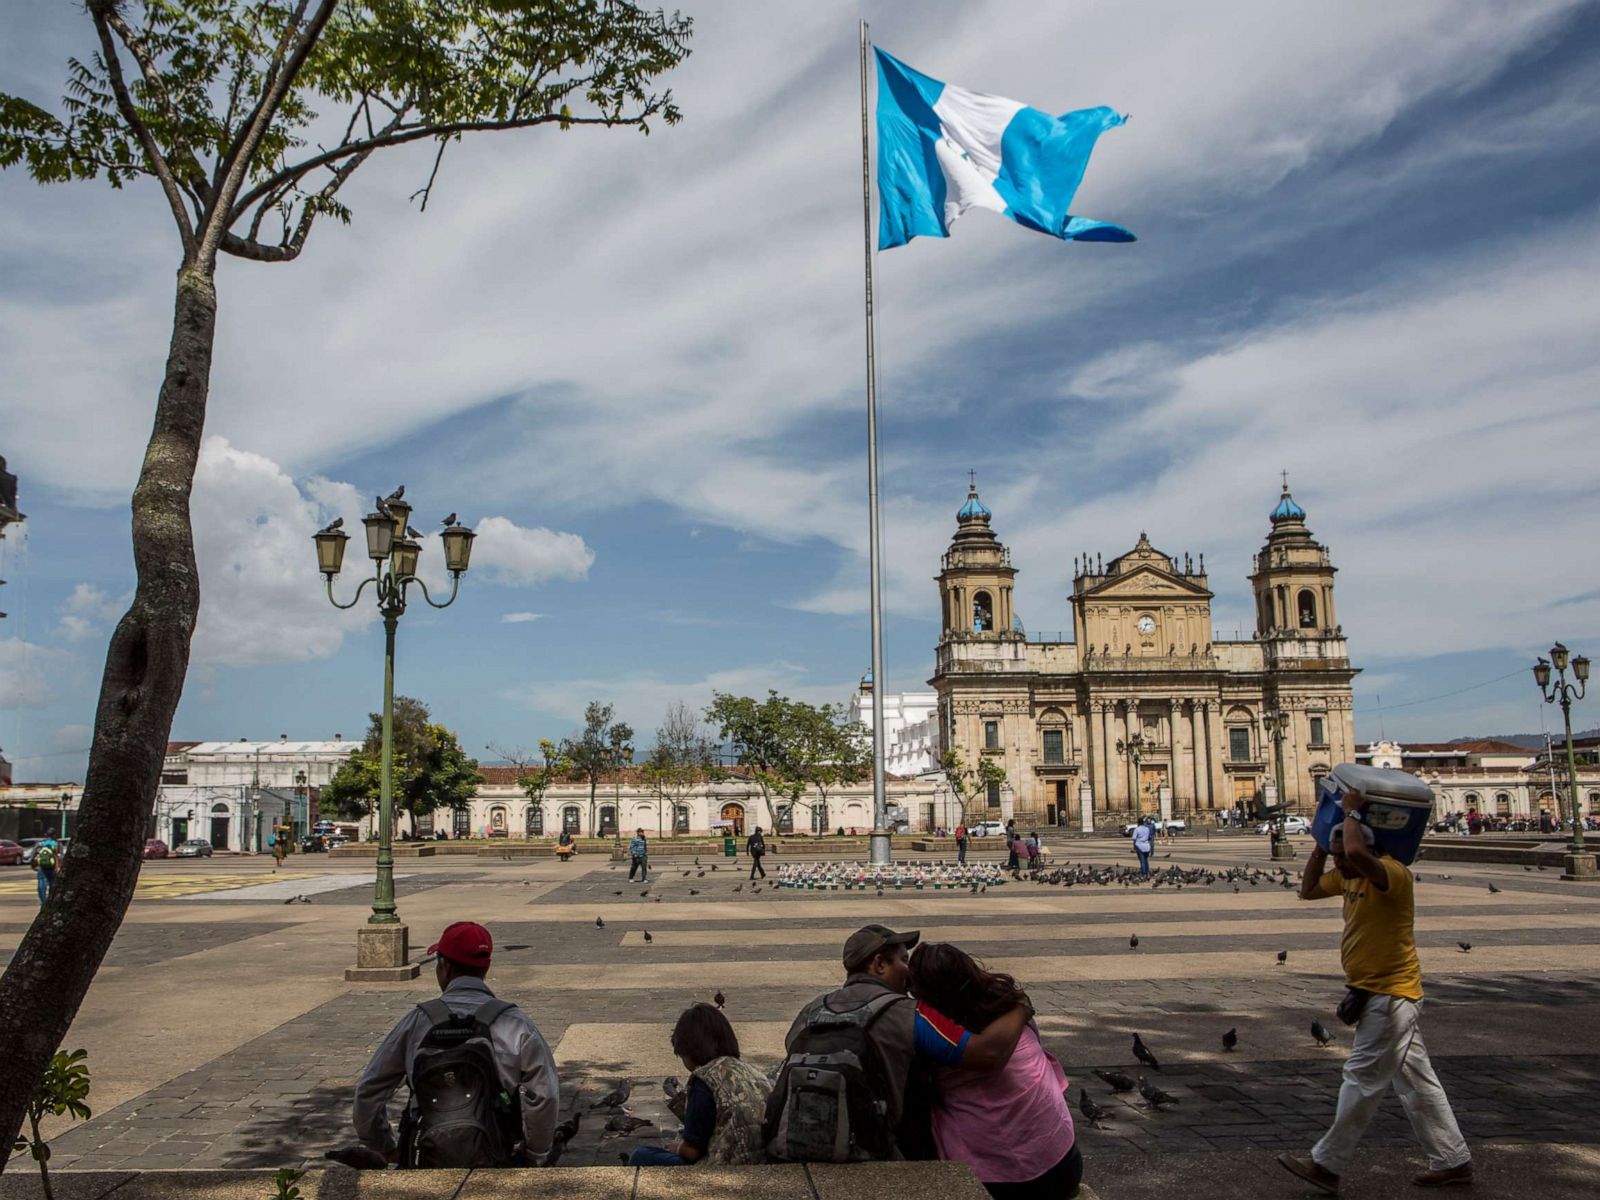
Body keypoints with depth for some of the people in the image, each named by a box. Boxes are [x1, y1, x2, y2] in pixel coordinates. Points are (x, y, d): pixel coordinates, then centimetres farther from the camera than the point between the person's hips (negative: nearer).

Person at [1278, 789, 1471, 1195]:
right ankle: (1453, 1161, 25)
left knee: (1362, 1080, -3)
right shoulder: (1348, 877, 8)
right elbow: (1308, 890, 15)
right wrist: (1322, 841, 7)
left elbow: (1357, 852, -41)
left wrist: (1352, 812, -25)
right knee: (1417, 1081, 15)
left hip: (1391, 995, -10)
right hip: (1375, 993, 10)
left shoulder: (1392, 872, -21)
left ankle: (1327, 1165, 3)